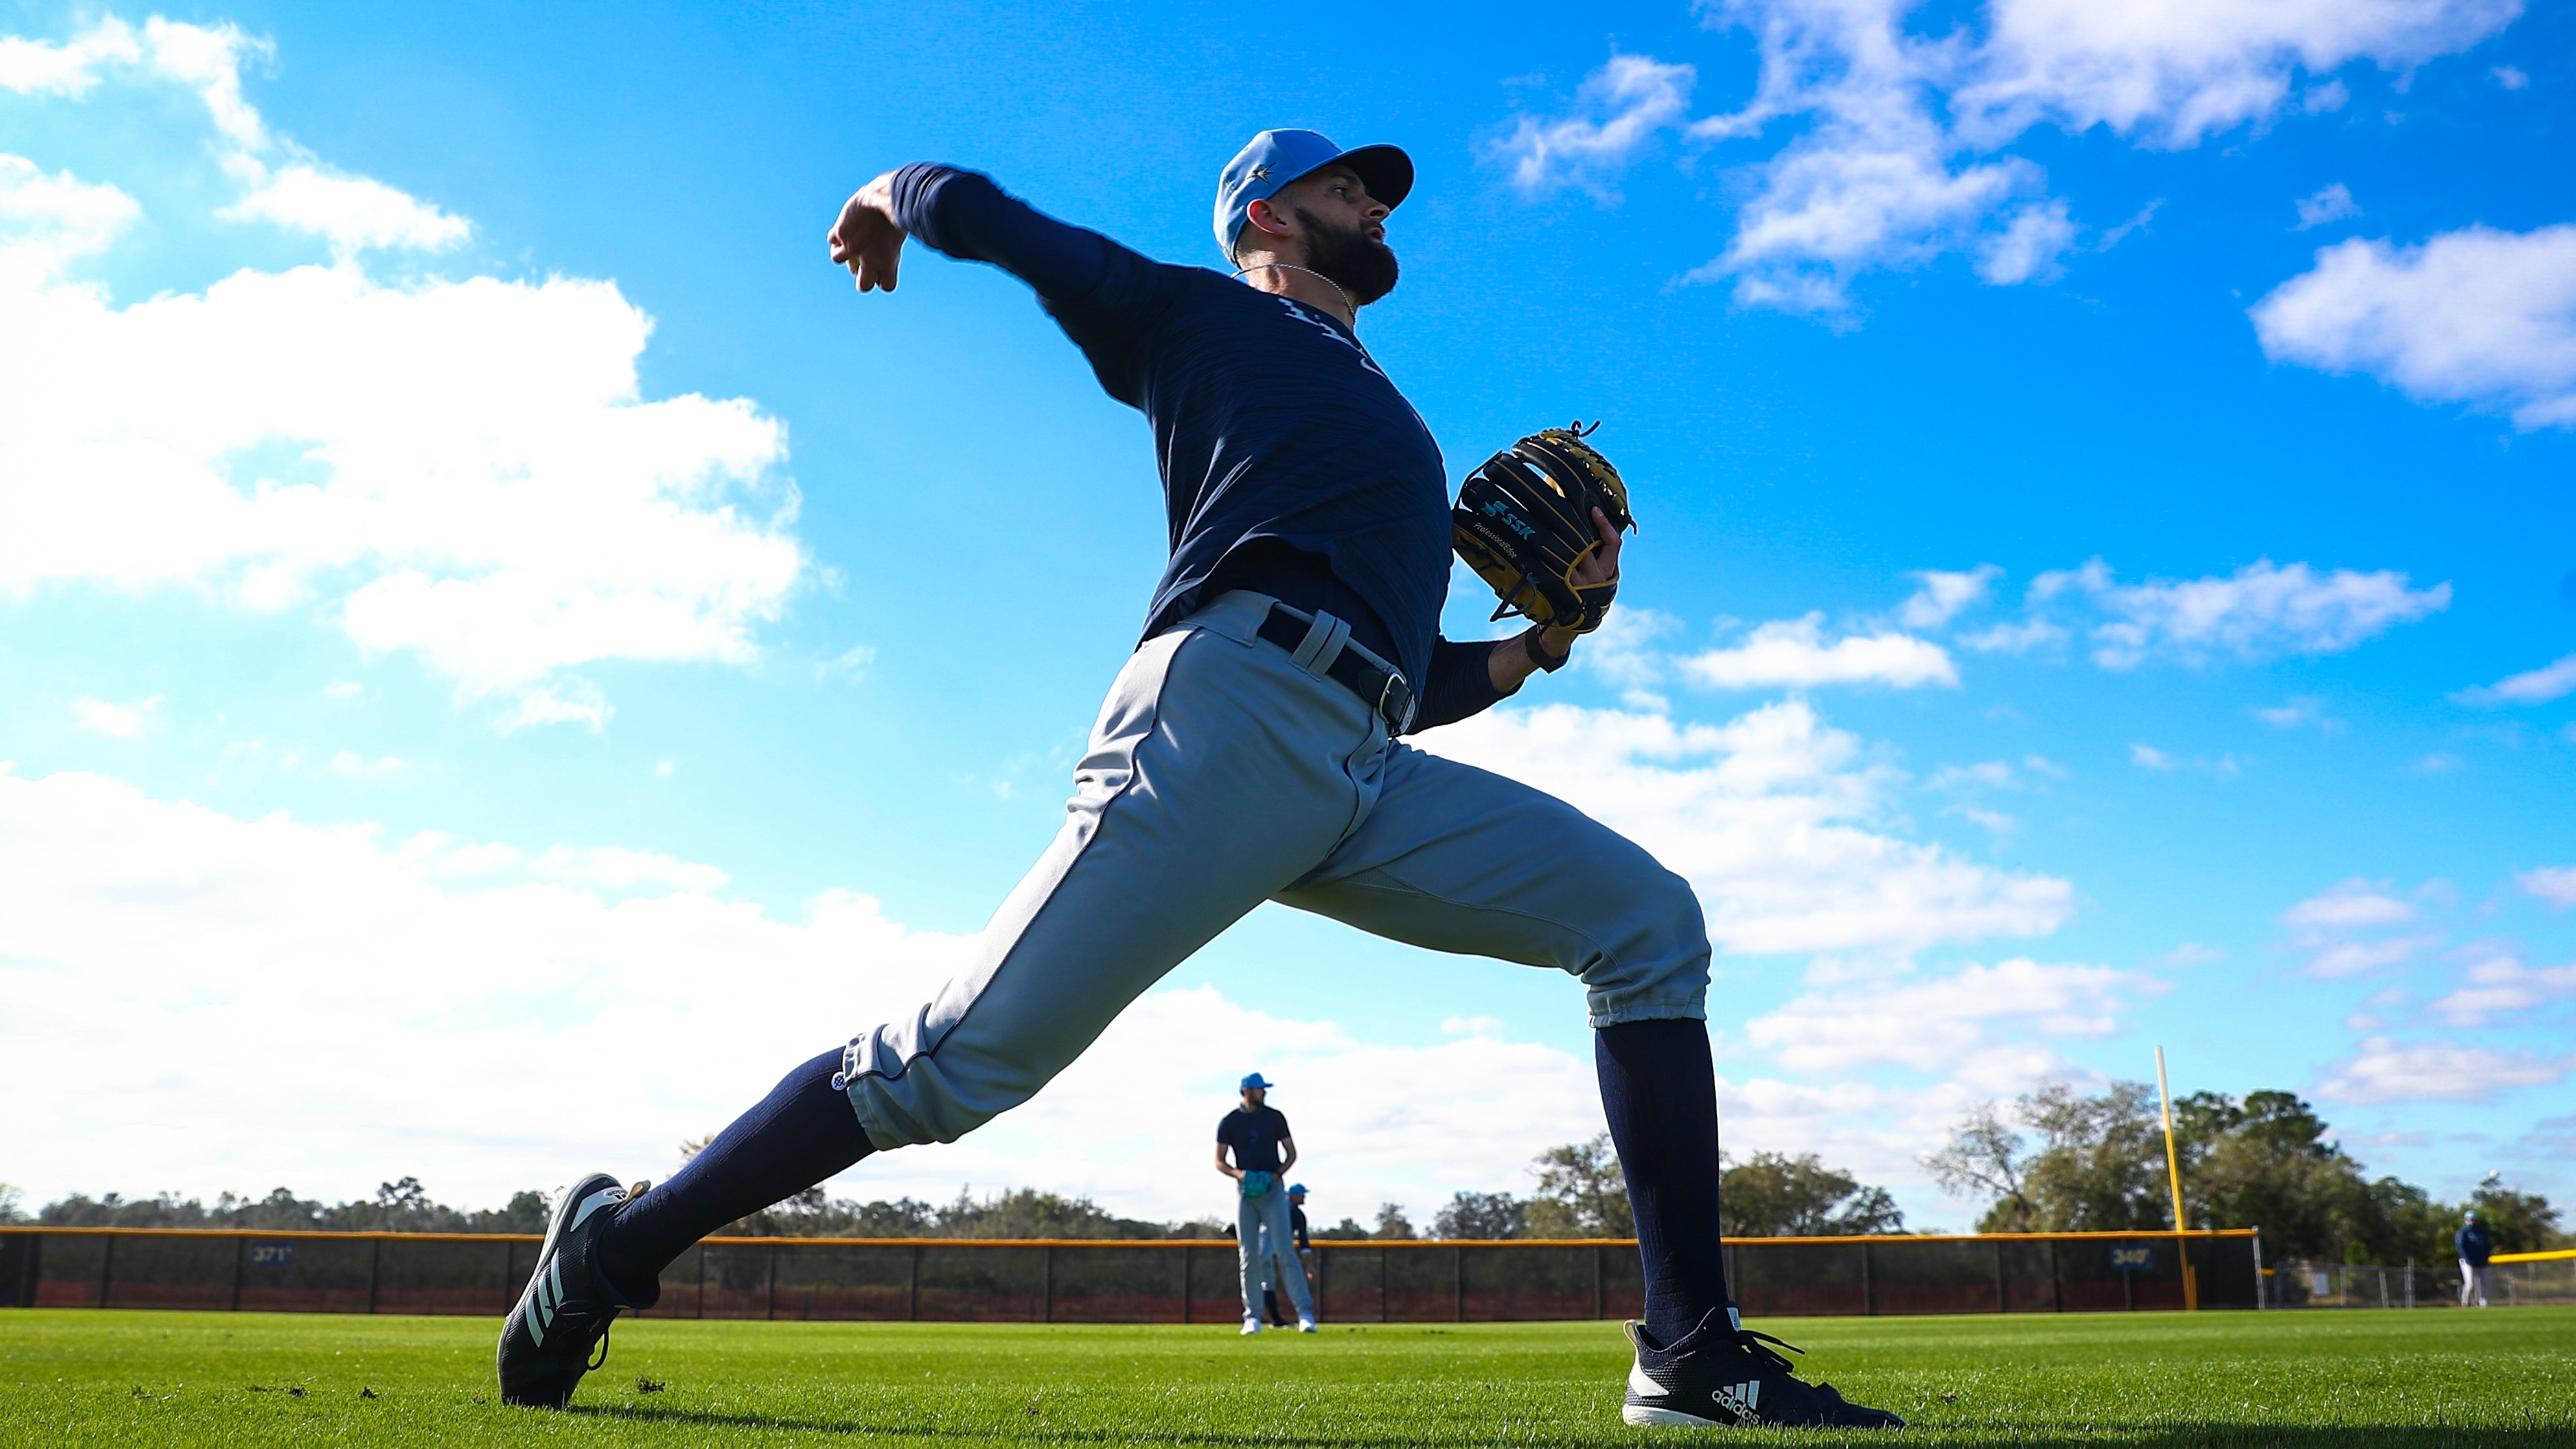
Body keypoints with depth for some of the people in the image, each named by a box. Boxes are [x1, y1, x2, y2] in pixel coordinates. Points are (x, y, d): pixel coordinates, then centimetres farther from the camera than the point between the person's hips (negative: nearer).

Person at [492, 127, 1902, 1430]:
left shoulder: (1387, 435, 39)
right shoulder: (1196, 310, 20)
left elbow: (1424, 680, 36)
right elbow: (965, 205, 17)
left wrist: (1548, 632, 21)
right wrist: (888, 205, 39)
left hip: (1367, 780, 7)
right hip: (1229, 706, -7)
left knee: (1650, 921, 0)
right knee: (964, 1057, -15)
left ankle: (1693, 1358, -2)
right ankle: (615, 1245, 4)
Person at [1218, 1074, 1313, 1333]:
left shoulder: (1275, 1117, 5)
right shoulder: (1228, 1122, 4)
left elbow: (1291, 1153, 9)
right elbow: (1219, 1162, 6)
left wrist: (1277, 1174, -9)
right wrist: (1238, 1173, -14)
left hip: (1273, 1189, -1)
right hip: (1245, 1191, 1)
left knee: (1283, 1252, -9)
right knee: (1248, 1256, 0)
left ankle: (1305, 1312, -10)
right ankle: (1252, 1317, 6)